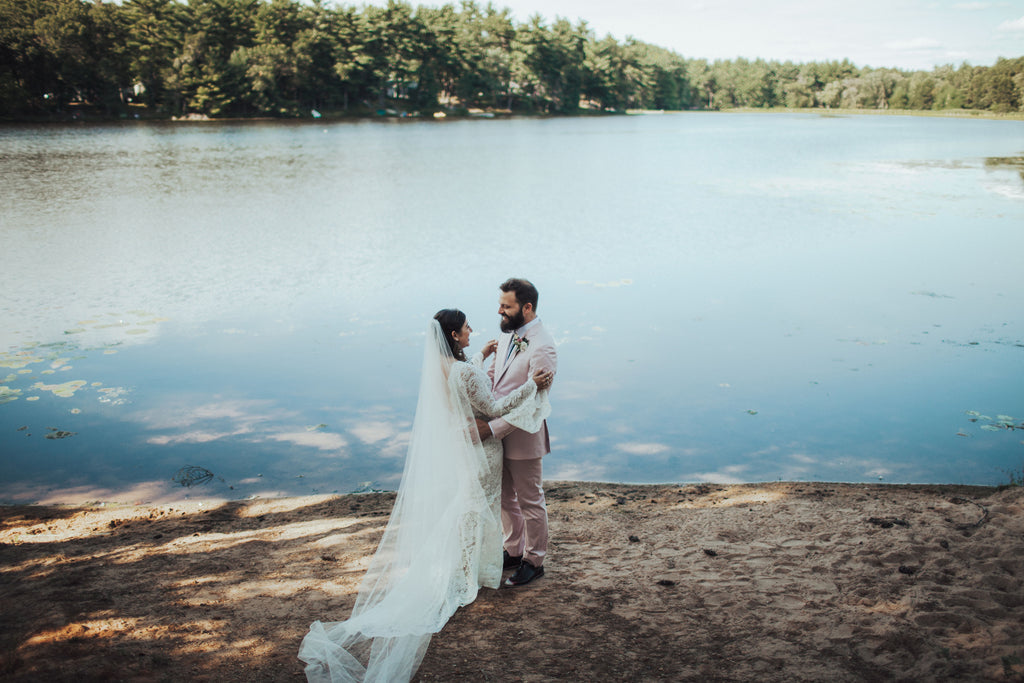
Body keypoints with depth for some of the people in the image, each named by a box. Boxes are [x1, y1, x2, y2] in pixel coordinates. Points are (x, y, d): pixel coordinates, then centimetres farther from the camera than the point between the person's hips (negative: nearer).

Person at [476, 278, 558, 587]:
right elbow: (491, 375, 15)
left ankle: (534, 562, 26)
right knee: (505, 498, 21)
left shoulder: (542, 348, -24)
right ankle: (514, 552, 40)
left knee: (530, 502, 10)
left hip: (523, 437, -8)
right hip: (498, 434, 8)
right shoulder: (507, 336, 4)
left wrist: (493, 428, -30)